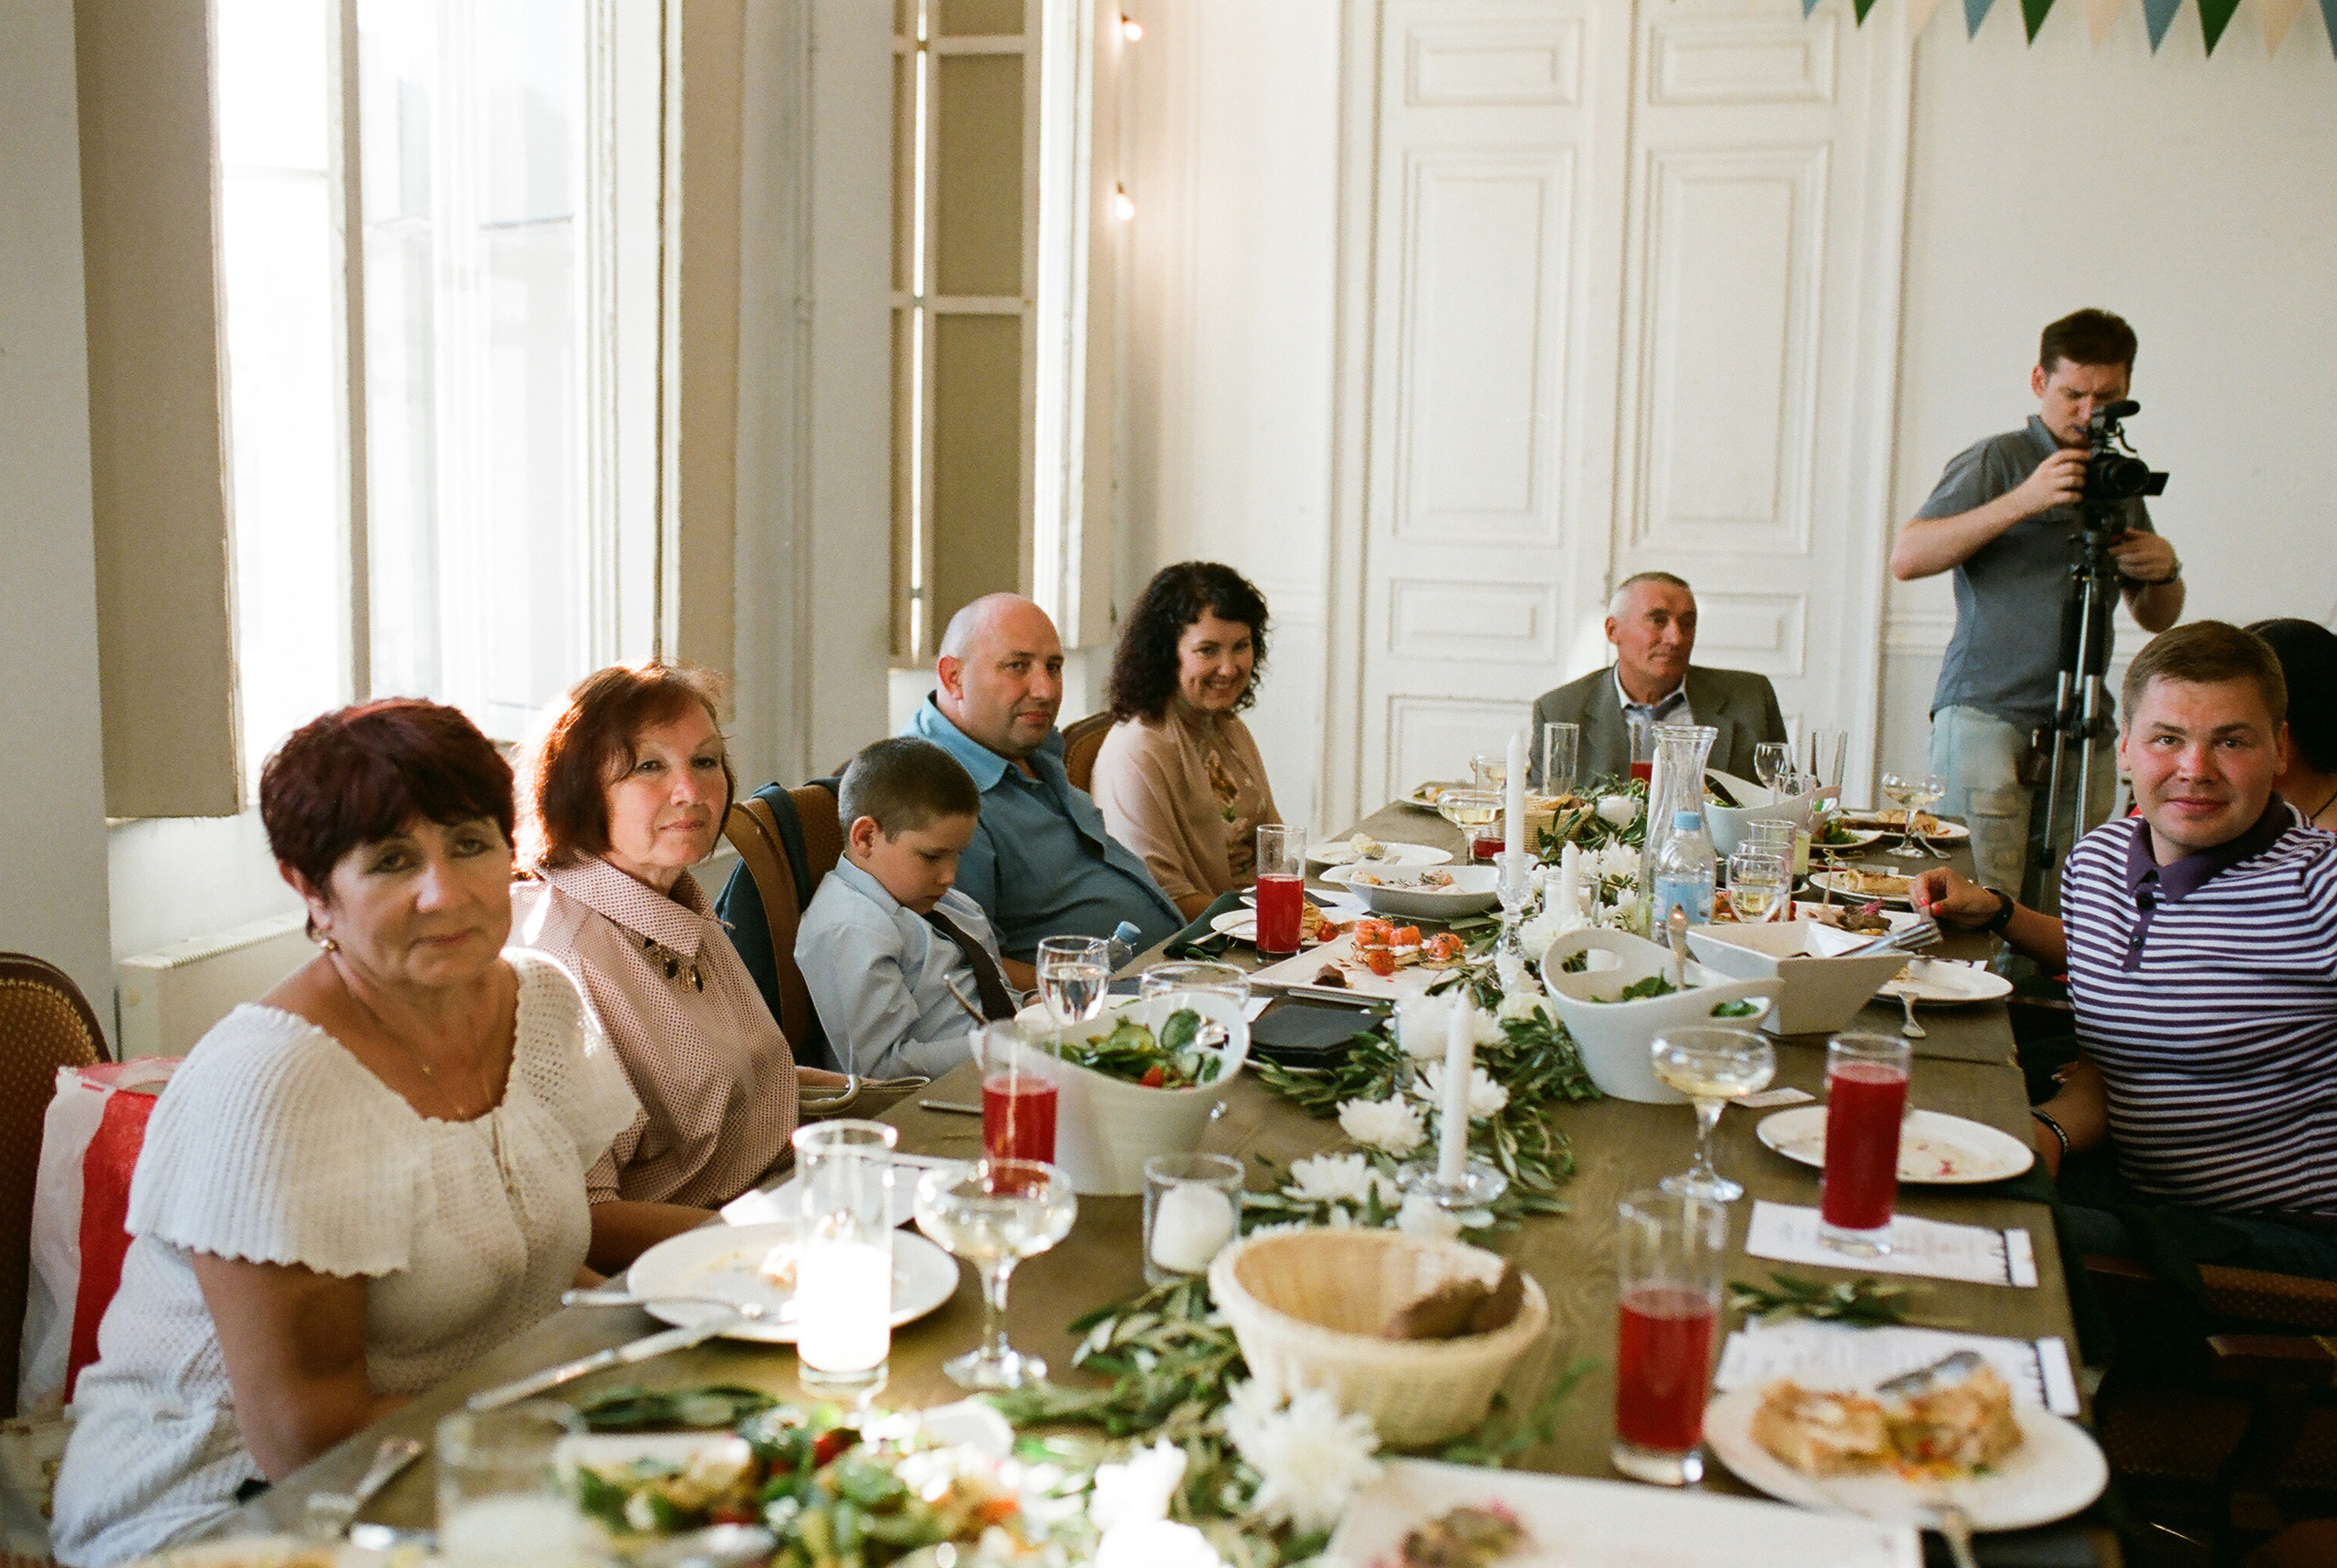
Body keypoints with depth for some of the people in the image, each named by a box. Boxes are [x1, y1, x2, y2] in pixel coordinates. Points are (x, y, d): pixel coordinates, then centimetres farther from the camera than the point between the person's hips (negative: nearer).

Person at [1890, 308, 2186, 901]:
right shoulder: (1995, 461, 2)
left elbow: (2157, 618, 27)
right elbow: (1907, 557, -13)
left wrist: (2165, 574, 3)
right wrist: (2020, 502, -19)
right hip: (1986, 720, -5)